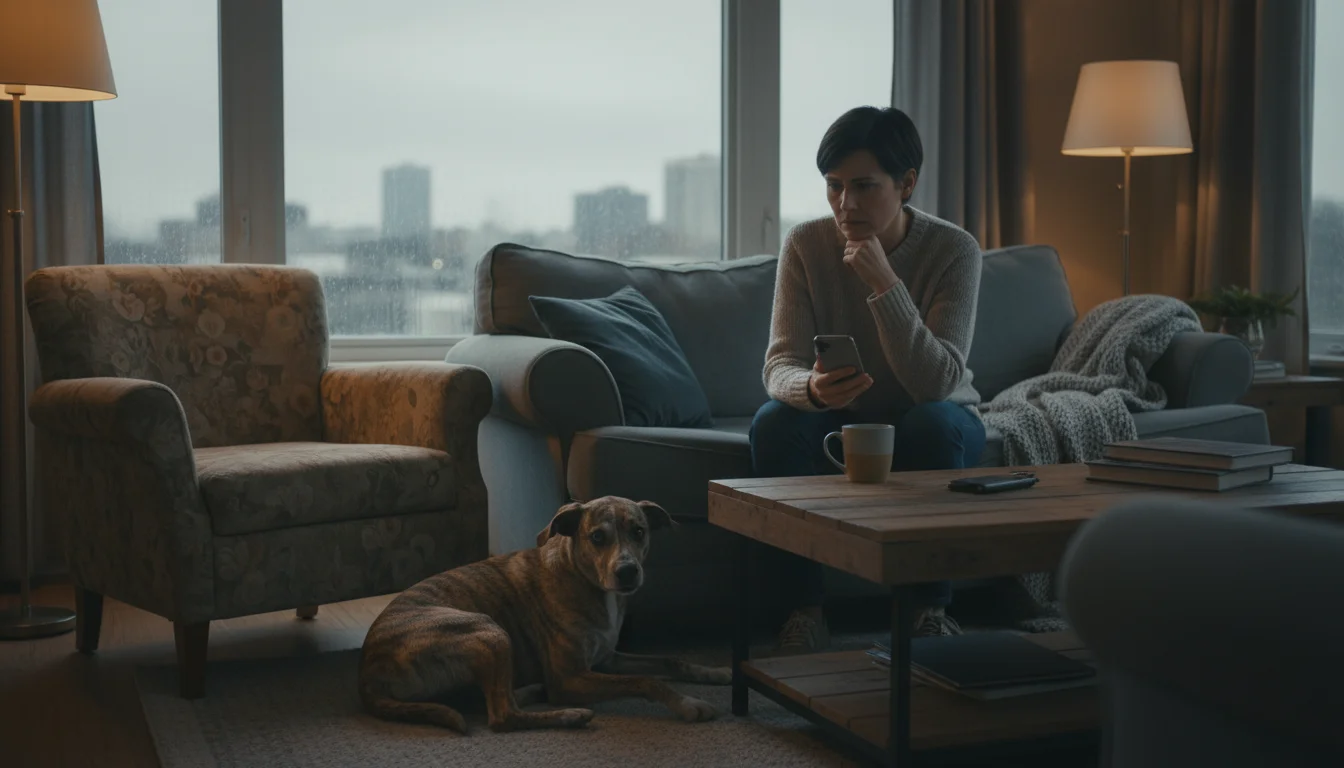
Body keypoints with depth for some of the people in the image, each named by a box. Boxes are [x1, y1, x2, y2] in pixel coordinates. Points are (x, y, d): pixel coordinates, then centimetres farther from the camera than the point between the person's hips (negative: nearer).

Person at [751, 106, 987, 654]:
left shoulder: (954, 250, -21)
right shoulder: (805, 245, -15)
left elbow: (936, 383, -31)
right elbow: (780, 366, -21)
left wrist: (885, 284, -40)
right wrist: (811, 388, -45)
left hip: (931, 426, -1)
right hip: (840, 420, 2)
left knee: (934, 423, -35)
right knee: (774, 422, -29)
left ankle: (932, 605, -18)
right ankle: (806, 603, -15)